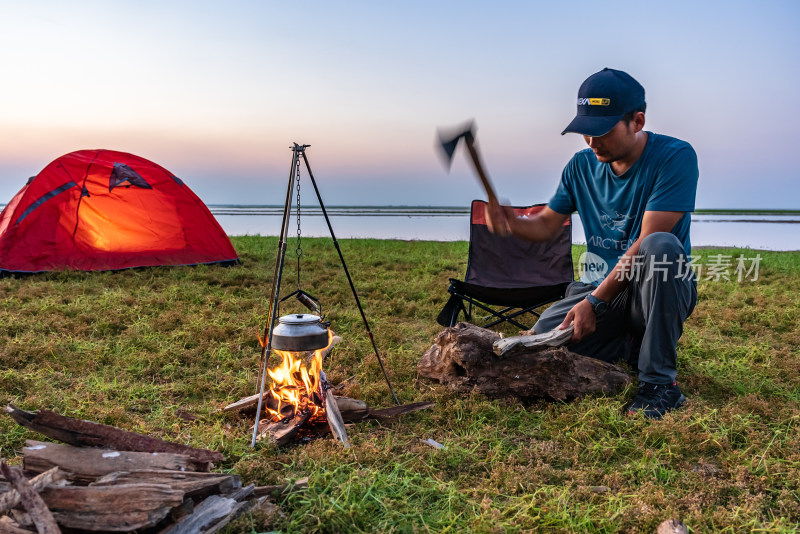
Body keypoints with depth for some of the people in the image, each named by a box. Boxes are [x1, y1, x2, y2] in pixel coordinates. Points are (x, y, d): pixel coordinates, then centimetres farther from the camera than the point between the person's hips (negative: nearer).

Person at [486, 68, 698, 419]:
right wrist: (511, 223, -14)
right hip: (597, 288, 4)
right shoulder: (582, 165, 5)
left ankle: (660, 381, -24)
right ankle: (633, 345, 7)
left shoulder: (675, 157, -13)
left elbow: (647, 242, -21)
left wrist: (594, 302, -24)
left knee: (661, 245, -37)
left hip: (660, 292, -4)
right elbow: (547, 224, 10)